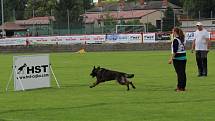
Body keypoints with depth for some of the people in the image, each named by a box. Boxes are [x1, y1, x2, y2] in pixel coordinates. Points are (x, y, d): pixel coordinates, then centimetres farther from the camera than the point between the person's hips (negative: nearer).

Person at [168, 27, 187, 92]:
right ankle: (183, 86, 14)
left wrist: (171, 59, -14)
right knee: (183, 72, 9)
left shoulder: (175, 40, -14)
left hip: (177, 58, -7)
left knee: (179, 73, -4)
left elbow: (175, 51, -18)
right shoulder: (182, 39, 10)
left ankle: (180, 87, -2)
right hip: (184, 57, 8)